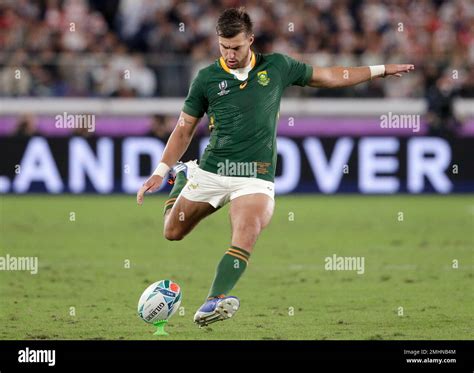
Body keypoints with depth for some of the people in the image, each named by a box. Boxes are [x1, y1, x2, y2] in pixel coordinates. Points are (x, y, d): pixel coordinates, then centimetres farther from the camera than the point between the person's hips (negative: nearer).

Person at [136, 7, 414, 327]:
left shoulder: (277, 67, 4)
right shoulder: (207, 78, 2)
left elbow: (329, 77, 16)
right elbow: (184, 130, 9)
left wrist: (380, 70, 15)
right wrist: (160, 172, 0)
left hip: (256, 175, -1)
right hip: (211, 170, 1)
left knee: (247, 232, -28)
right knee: (173, 231, 12)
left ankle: (216, 299, -37)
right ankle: (183, 177, 42)